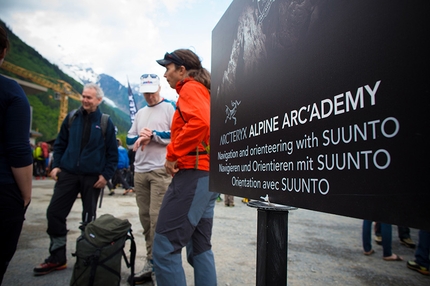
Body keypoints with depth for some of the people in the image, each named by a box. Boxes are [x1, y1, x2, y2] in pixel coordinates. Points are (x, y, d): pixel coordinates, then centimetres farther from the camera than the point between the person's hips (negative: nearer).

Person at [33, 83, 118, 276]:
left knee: (89, 218, 9)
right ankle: (57, 257, 18)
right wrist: (56, 165, 1)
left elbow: (112, 153, -1)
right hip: (68, 173, 3)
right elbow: (60, 144, 11)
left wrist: (106, 174, -8)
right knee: (54, 212, 1)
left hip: (92, 177, -2)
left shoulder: (106, 122, -3)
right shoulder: (71, 118, 4)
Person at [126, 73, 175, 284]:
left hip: (162, 171, -6)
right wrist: (140, 138, -2)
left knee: (158, 218, -8)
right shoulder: (140, 113, 21)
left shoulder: (170, 107, 2)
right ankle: (151, 261, 20)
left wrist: (153, 135, -11)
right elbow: (129, 140, 18)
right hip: (140, 172, 7)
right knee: (145, 218, 9)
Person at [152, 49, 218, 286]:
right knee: (200, 247, 14)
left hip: (193, 172, -10)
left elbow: (199, 122, -23)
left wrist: (173, 155, -16)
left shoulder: (190, 88, -3)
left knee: (165, 247, -6)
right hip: (209, 174, 10)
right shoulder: (203, 91, 25)